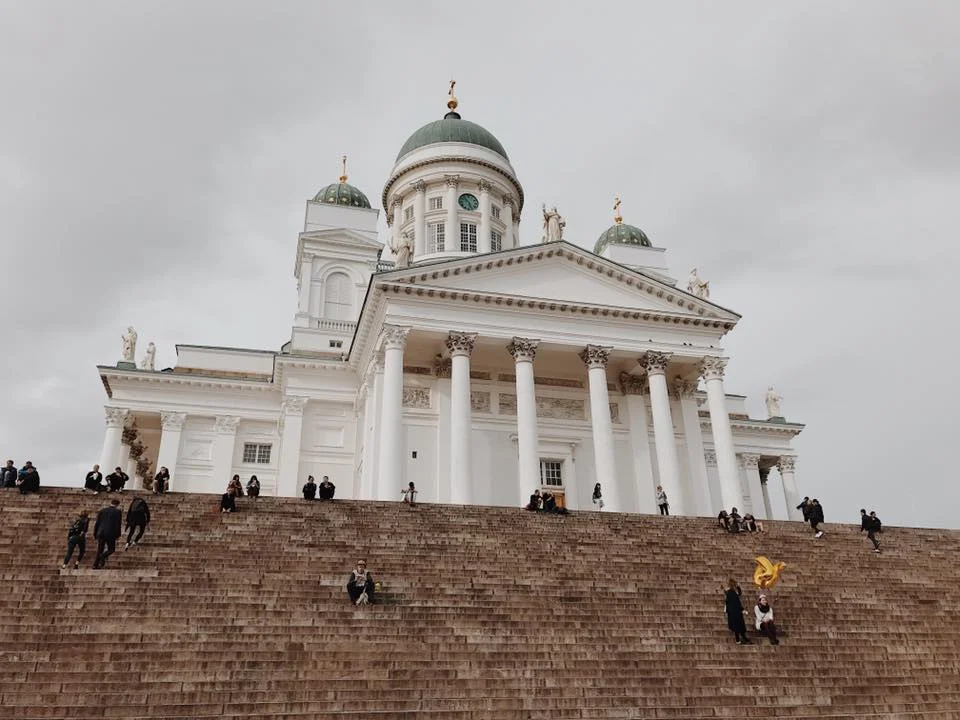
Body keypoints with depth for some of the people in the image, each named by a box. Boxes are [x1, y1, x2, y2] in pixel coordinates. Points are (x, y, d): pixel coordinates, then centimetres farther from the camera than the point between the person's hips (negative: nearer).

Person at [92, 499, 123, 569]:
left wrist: (95, 534, 16)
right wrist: (117, 534, 0)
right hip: (110, 534, -4)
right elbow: (118, 524, -6)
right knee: (111, 549, 10)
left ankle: (95, 565, 5)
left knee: (100, 550, 13)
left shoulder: (102, 511, 9)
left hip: (101, 533, 4)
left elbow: (97, 523, 9)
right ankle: (103, 556, -18)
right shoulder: (118, 512, -2)